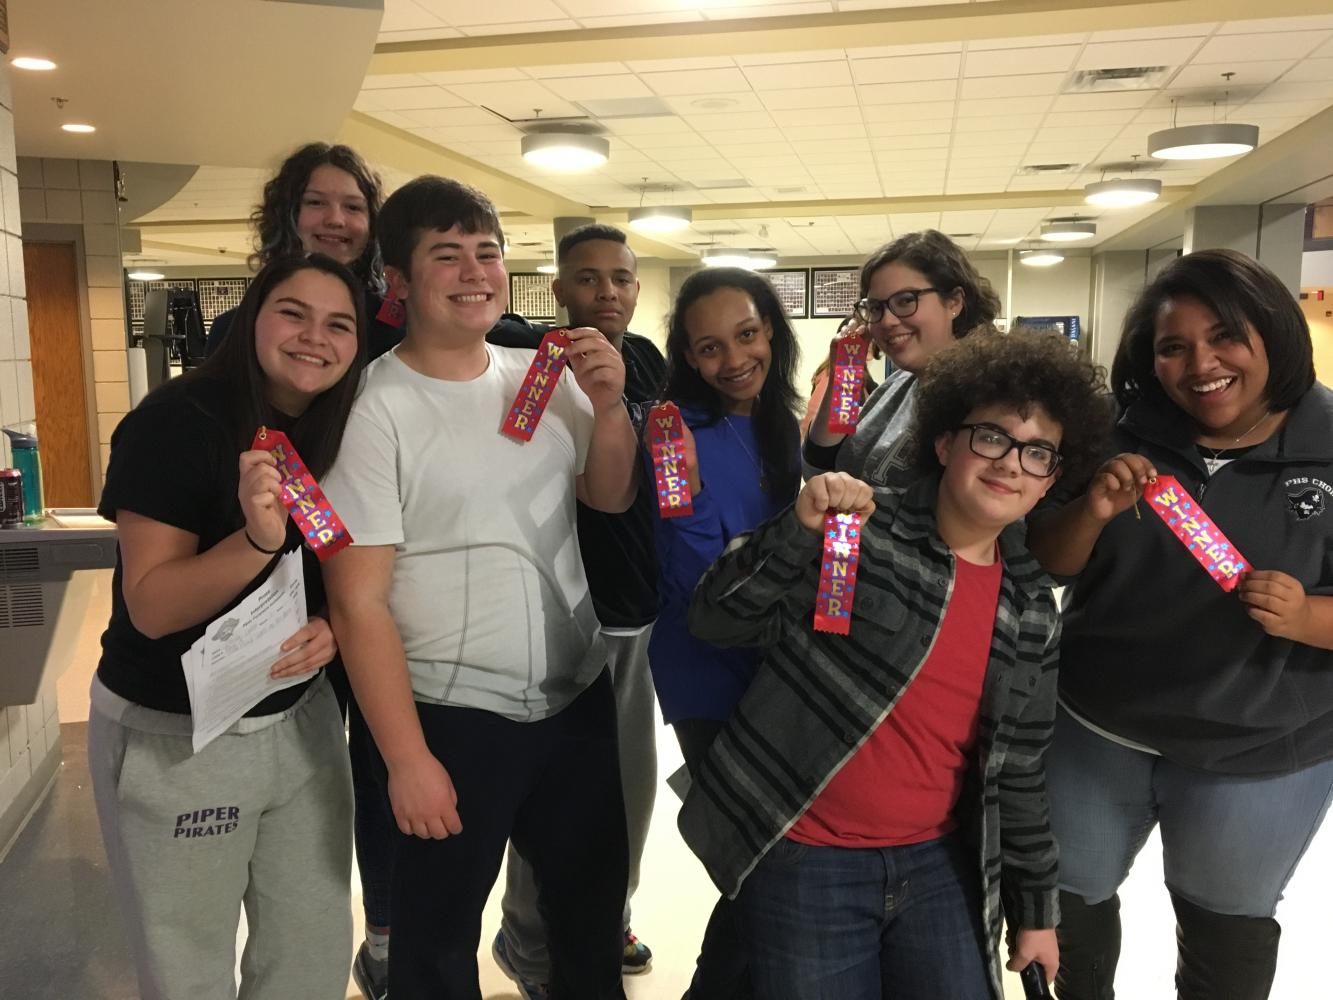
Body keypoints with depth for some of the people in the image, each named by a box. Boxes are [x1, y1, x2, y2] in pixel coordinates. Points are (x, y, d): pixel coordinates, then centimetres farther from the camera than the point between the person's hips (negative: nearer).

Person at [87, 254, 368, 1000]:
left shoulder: (345, 434, -1)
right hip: (174, 737, -5)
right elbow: (151, 607, -21)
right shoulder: (177, 422, -18)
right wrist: (258, 538, -38)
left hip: (302, 719, 5)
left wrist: (331, 626, -12)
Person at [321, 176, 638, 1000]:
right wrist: (407, 758, -15)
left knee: (595, 909, 23)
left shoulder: (545, 375, 2)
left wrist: (609, 404, -8)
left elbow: (612, 498, 10)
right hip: (453, 715, -5)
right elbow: (358, 603, -15)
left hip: (580, 693, 5)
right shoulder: (375, 410, -15)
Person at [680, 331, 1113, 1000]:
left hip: (938, 866, 5)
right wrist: (800, 529, -28)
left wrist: (1034, 906, 15)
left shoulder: (1031, 608, 4)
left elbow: (1017, 768, 11)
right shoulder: (857, 533, -11)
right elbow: (716, 619, -14)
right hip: (806, 862, -4)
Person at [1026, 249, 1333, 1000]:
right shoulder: (1120, 438, -8)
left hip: (1261, 754, -1)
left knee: (1228, 925, 21)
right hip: (1093, 729, 2)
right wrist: (1093, 511, -24)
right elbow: (1045, 566, -5)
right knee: (1068, 898, 18)